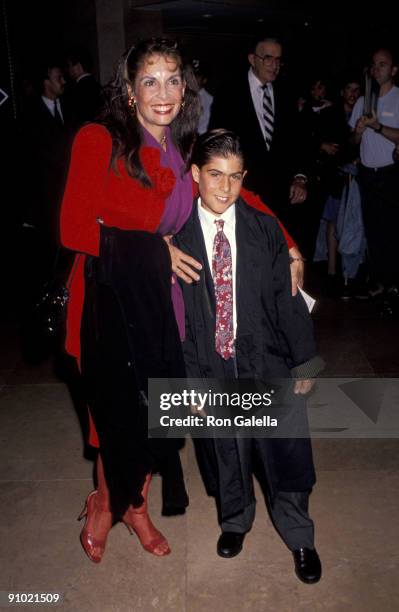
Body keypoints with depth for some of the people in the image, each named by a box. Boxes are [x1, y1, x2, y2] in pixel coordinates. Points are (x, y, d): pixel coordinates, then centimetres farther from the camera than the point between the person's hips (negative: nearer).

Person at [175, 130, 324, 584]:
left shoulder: (265, 229, -3)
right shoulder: (176, 238, -6)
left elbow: (288, 299, -1)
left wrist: (304, 361, 0)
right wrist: (188, 376, -5)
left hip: (267, 363, 1)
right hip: (211, 367, 0)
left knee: (286, 454, 11)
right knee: (225, 454, 18)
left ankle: (299, 537, 37)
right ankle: (235, 520, 48)